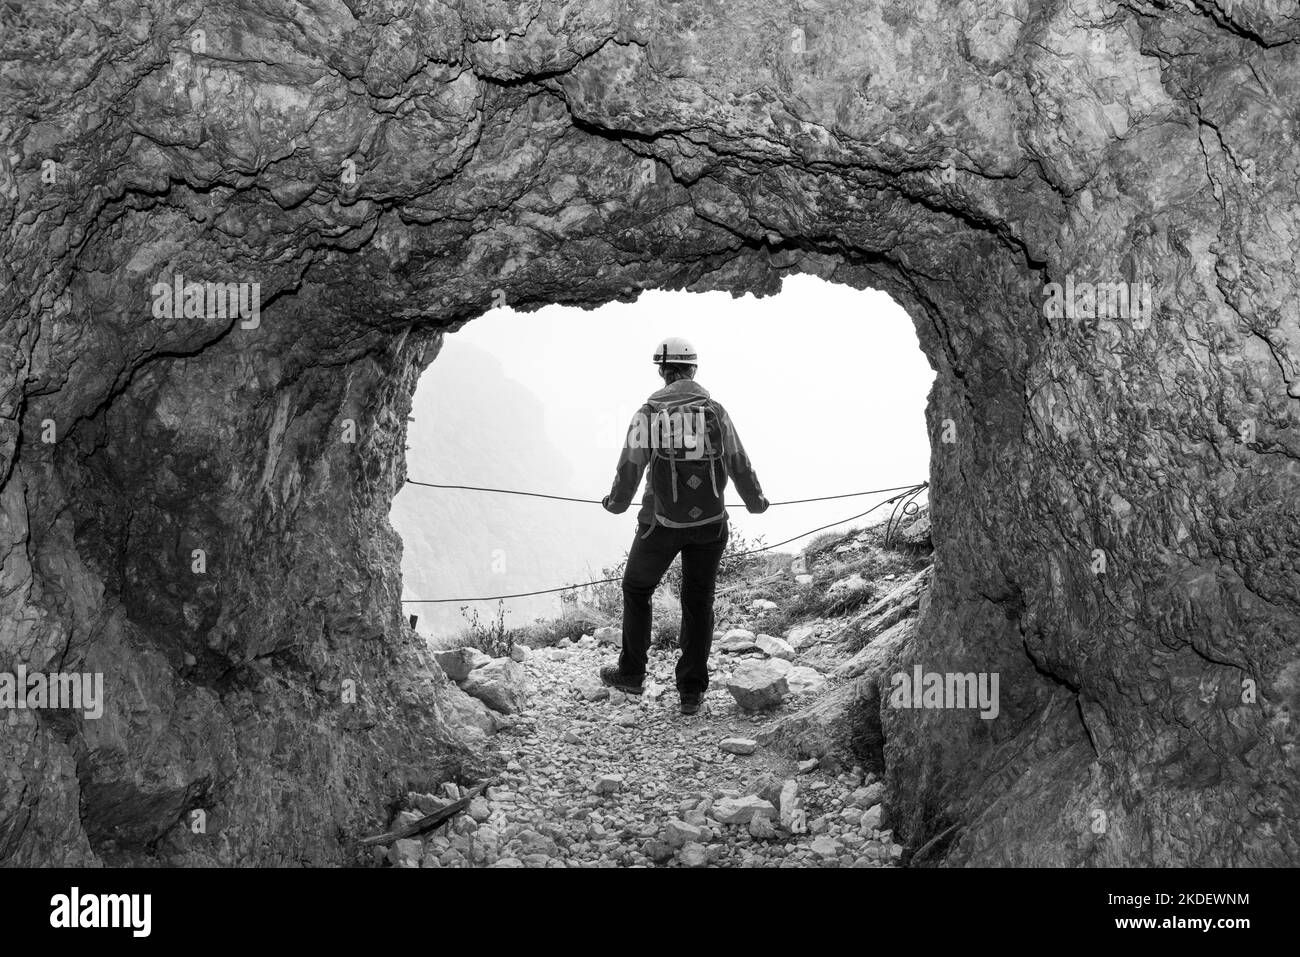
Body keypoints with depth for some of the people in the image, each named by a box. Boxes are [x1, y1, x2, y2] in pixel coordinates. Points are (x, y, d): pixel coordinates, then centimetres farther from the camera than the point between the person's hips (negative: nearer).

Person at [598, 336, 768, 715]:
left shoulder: (648, 413, -8)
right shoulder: (714, 410, -3)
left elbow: (630, 468, -3)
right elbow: (739, 464, 3)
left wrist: (616, 502, 17)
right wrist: (756, 502, 21)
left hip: (662, 521, -2)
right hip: (710, 522, 2)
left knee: (636, 589, 20)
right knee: (698, 602, 12)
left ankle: (631, 673, 27)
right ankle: (691, 691, 14)